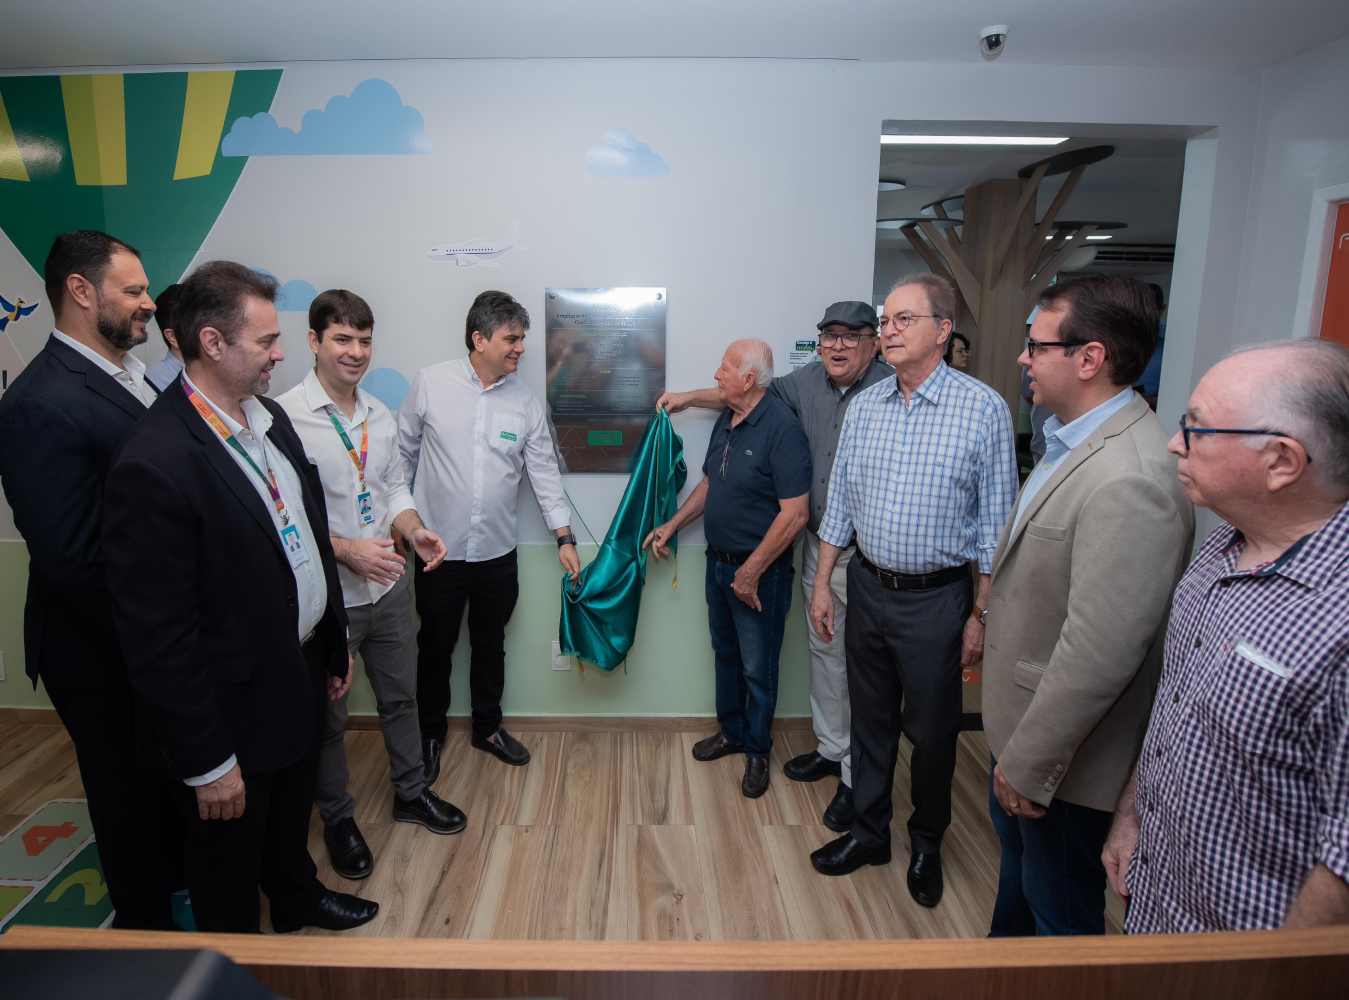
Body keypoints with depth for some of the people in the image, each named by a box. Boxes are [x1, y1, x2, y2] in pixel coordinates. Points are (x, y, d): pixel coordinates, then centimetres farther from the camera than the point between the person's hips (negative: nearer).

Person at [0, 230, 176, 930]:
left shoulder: (129, 378, 2)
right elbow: (70, 558, -26)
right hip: (105, 657, -7)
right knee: (128, 791, 16)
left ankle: (176, 876, 51)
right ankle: (146, 923, 40)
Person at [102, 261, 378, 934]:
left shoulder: (269, 418, -1)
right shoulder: (154, 464, -27)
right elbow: (157, 636, -24)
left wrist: (335, 647, 13)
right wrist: (207, 762, -17)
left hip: (298, 678, 8)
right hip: (231, 712, -7)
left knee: (293, 815, 32)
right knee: (229, 858, 20)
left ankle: (298, 899, 58)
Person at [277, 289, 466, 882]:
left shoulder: (380, 415, 3)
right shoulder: (285, 416, -17)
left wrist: (414, 531, -8)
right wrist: (347, 549, -25)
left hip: (388, 585, 6)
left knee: (401, 697, 21)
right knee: (327, 716, 15)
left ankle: (411, 793, 43)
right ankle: (337, 818, 37)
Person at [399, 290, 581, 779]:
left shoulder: (526, 401, -2)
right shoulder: (430, 383, -8)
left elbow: (545, 472, 1)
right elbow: (402, 454, 1)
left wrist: (565, 538, -2)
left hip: (497, 554, 2)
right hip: (438, 551, -2)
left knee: (490, 646, 18)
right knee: (435, 647, 14)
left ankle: (487, 728, 39)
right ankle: (429, 734, 36)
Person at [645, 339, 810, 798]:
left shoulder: (781, 426, -22)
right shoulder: (726, 420, 5)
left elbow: (795, 514, -25)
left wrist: (751, 572, -19)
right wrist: (672, 525, 10)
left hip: (759, 572, -8)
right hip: (718, 562, 8)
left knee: (757, 668, 8)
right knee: (725, 654, 21)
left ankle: (757, 751, 29)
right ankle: (731, 731, 41)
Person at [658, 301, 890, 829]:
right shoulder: (808, 381, 6)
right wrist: (689, 397, 22)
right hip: (818, 546, 7)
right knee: (823, 648, 18)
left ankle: (857, 777, 17)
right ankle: (831, 748, 37)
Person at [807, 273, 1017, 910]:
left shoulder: (982, 408, -10)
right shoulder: (863, 407, 3)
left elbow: (996, 522, -8)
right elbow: (839, 505, 8)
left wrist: (981, 614, -8)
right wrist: (821, 584, 6)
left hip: (937, 599, -4)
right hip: (867, 588, 4)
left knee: (931, 732, 11)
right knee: (870, 721, 17)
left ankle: (927, 845, 36)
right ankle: (869, 834, 36)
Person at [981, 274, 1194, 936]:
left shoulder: (1130, 480, -30)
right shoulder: (1071, 443, 3)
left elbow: (1097, 655, -30)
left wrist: (1028, 766, -20)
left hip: (1064, 757, -10)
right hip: (1021, 720, 10)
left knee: (1060, 915, 16)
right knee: (1018, 865, 31)